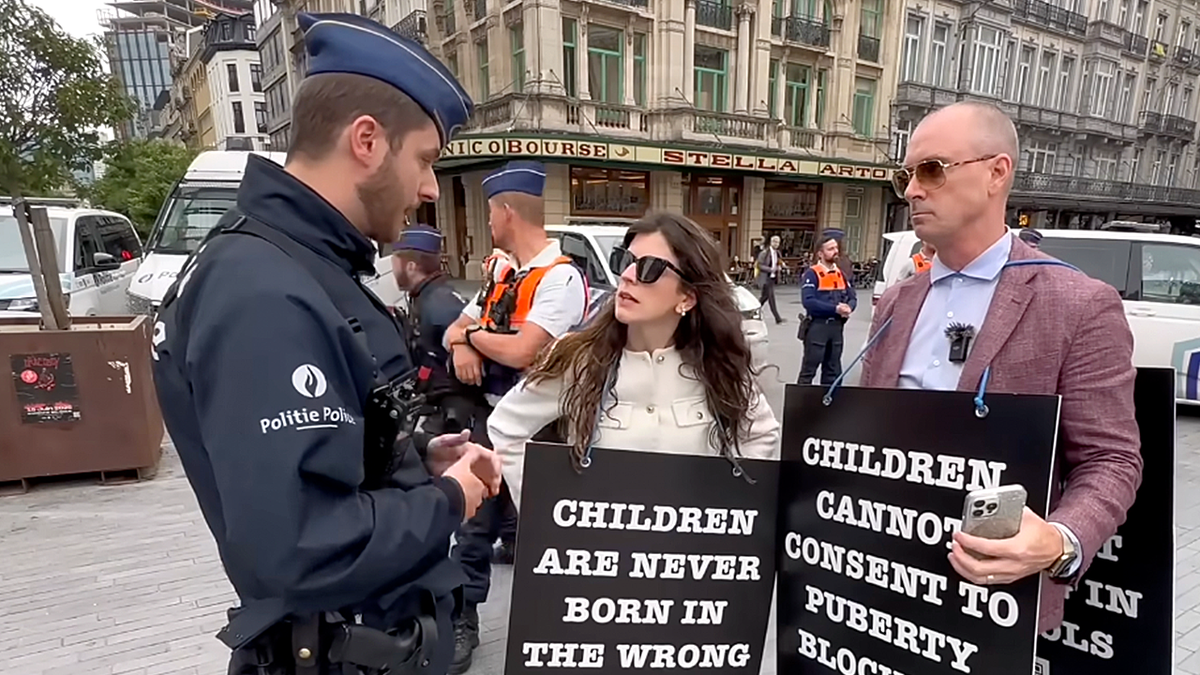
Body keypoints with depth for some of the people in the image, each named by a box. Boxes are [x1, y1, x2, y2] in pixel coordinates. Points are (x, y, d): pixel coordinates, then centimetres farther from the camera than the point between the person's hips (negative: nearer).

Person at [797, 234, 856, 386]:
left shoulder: (841, 274, 12)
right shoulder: (812, 274, -10)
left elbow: (853, 297, 10)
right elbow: (808, 301, -22)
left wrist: (848, 307, -13)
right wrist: (835, 308, -24)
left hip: (836, 326, 7)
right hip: (817, 326, -7)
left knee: (833, 370, 15)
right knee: (809, 370, -2)